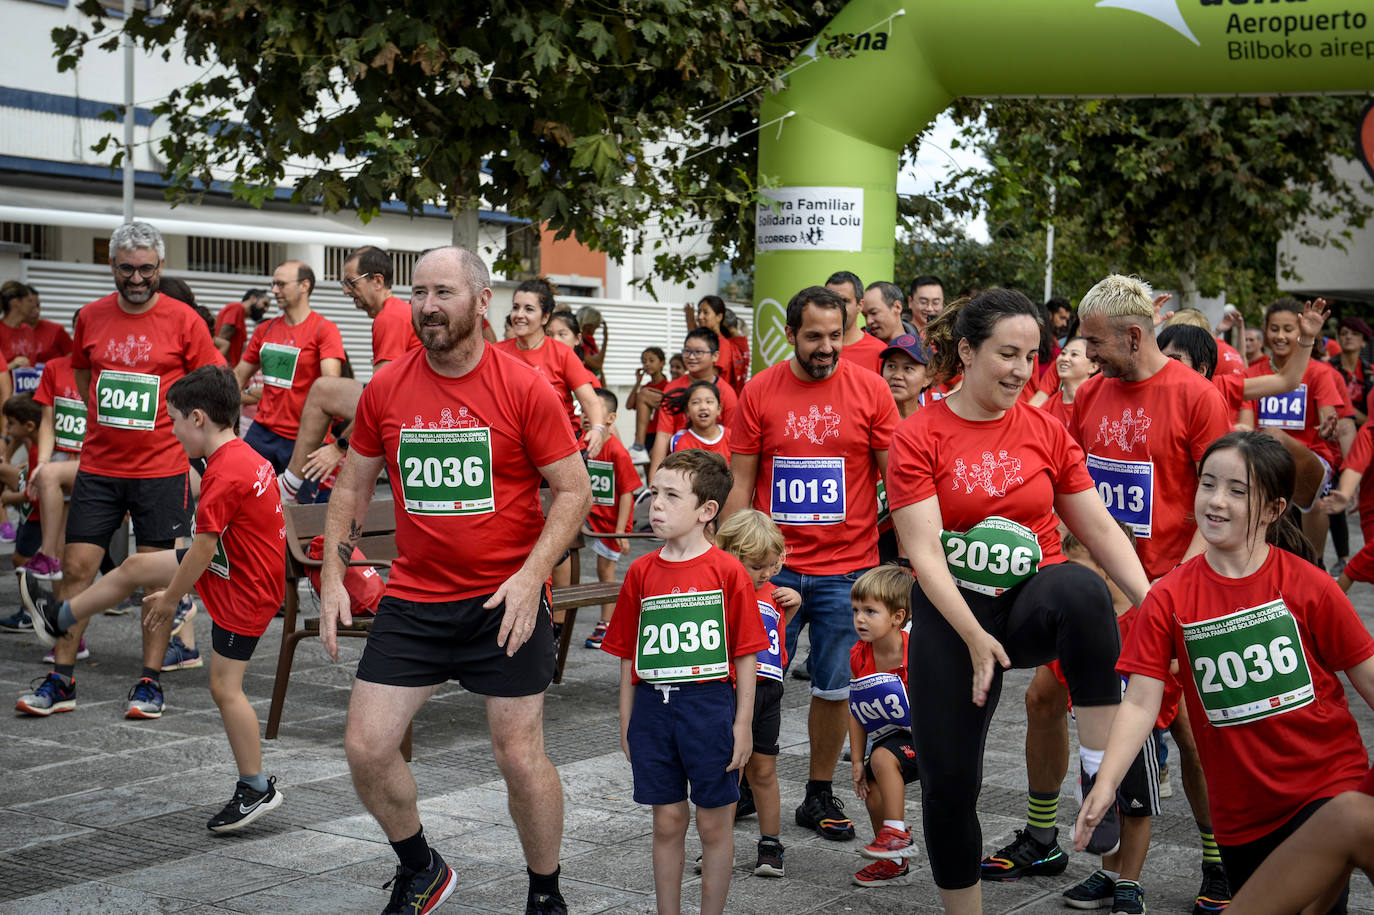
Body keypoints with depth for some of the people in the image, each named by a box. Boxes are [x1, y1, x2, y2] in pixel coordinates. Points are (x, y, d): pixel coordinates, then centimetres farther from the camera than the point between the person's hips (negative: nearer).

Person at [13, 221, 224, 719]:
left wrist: (182, 432, -2)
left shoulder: (183, 320, -4)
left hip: (162, 470, -3)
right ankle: (61, 680, 13)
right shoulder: (90, 317, 6)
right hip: (98, 467, 3)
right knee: (75, 568, 2)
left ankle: (150, 681, 13)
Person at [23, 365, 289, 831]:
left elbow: (203, 550, -22)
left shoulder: (223, 473, -26)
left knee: (225, 688, -2)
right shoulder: (244, 456, 5)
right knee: (135, 567, 16)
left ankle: (256, 790, 8)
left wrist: (169, 599, -8)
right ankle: (60, 618, 37)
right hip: (239, 569, 10)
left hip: (242, 591, -10)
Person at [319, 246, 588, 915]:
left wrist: (531, 575, -17)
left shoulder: (524, 388, -9)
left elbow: (574, 490, -6)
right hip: (412, 601, 4)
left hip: (506, 601, -3)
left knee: (519, 756, 2)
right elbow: (353, 486, 12)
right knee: (366, 748, 0)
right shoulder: (384, 389, 1)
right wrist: (332, 575, 3)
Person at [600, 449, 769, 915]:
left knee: (715, 823, 7)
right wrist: (627, 724, 8)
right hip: (652, 706, 3)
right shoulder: (641, 572, 4)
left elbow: (746, 656, -3)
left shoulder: (727, 571, -6)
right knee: (667, 821, 11)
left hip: (711, 706, -3)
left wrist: (743, 724, -5)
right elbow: (629, 657, 9)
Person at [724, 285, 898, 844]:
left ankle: (820, 796, 22)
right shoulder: (759, 392, 0)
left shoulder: (870, 390, -1)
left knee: (834, 687, 7)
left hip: (846, 569, 0)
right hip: (773, 566, 0)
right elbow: (740, 485, 4)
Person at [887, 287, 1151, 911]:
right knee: (948, 781, -1)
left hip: (1033, 600, 1)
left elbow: (1099, 528, 3)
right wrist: (974, 637, -24)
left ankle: (1100, 770, -26)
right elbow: (924, 551, -13)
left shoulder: (1045, 431, 3)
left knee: (1082, 588, -36)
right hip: (952, 612, -1)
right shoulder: (918, 437, -6)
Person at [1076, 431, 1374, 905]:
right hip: (1240, 810, 2)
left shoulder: (1307, 585, -8)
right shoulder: (1169, 598, -5)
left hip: (1328, 786, -2)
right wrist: (1105, 784, -21)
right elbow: (1141, 702, -9)